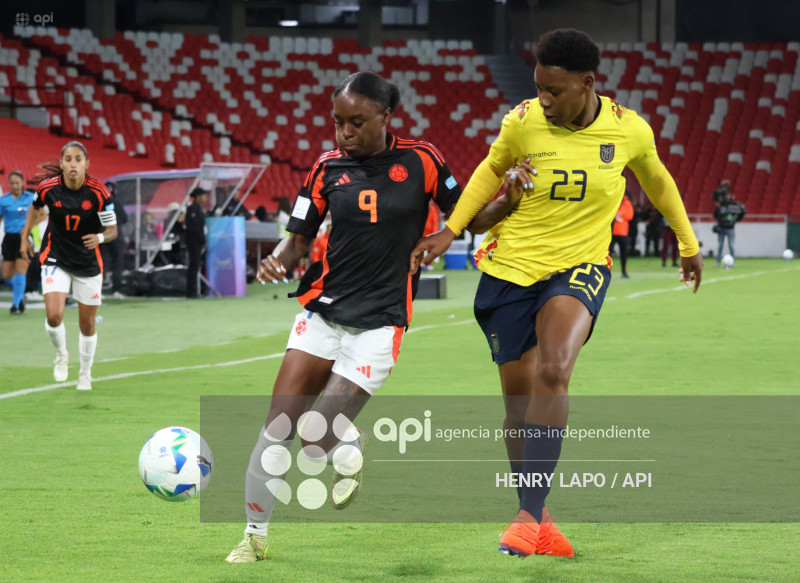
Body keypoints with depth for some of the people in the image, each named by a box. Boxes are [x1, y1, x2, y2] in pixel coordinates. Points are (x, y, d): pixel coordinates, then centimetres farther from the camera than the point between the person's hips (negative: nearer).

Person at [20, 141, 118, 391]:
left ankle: (85, 374, 32)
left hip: (88, 264, 0)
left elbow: (112, 230, -9)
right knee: (54, 316, -18)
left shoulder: (99, 192, -17)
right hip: (56, 260, 0)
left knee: (87, 325, 7)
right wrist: (25, 237, 12)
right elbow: (35, 208, 12)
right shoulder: (48, 187, -13)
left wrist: (100, 237, -30)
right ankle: (61, 354, 15)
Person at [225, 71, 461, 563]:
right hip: (323, 311, 3)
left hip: (379, 323, -3)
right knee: (278, 427, -5)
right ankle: (255, 536, 12)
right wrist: (278, 261, -13)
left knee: (318, 435, -13)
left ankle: (351, 451, 23)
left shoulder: (420, 160, -3)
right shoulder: (328, 167, 4)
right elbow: (299, 240, 8)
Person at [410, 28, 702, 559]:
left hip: (579, 267, -2)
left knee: (553, 373, -27)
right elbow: (491, 170, 13)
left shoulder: (629, 129, -8)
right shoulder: (522, 122, -9)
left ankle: (530, 516, -26)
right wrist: (450, 231, 6)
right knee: (519, 400, 3)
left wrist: (689, 244, 27)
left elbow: (657, 180, 14)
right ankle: (540, 522, 22)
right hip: (511, 269, 2)